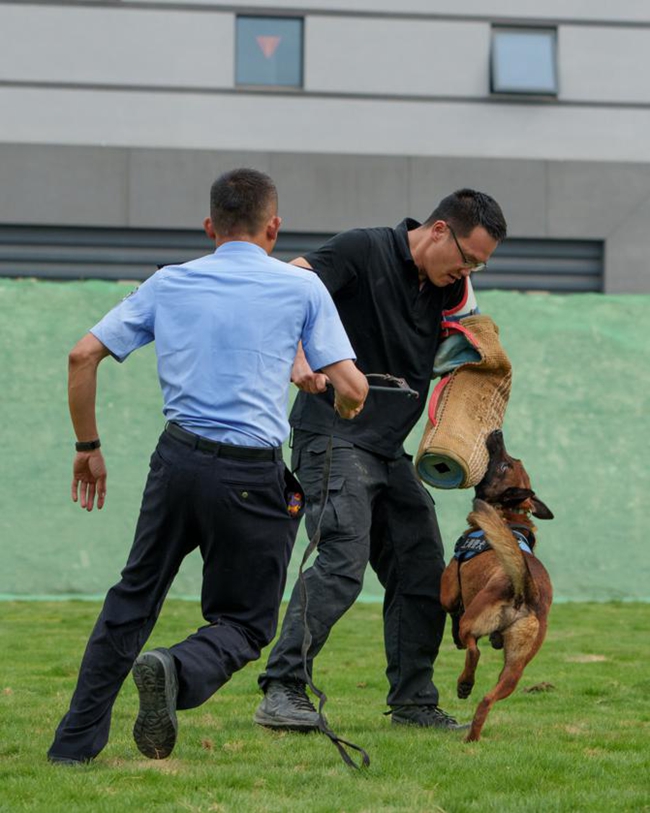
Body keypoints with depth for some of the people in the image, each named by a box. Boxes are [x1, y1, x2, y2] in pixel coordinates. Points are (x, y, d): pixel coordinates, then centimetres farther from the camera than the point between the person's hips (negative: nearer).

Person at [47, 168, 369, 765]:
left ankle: (76, 742, 16)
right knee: (244, 623, 10)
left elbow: (83, 355, 7)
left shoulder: (168, 283, 10)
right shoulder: (301, 287, 2)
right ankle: (179, 671, -23)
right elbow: (352, 388, -4)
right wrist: (342, 408, 21)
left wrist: (88, 445, 18)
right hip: (251, 475, -3)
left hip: (178, 458, 3)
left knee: (133, 599, 19)